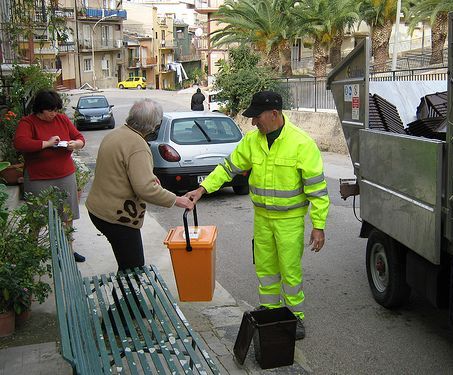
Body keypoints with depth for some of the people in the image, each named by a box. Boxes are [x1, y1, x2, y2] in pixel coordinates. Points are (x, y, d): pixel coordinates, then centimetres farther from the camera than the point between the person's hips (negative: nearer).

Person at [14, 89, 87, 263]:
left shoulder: (62, 119, 6)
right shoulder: (27, 123, -7)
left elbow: (79, 137, 13)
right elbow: (19, 143, -24)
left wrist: (76, 143, -10)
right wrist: (46, 143, -23)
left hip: (66, 176, 5)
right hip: (39, 180, -4)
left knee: (68, 217, 12)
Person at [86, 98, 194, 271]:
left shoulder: (114, 134, 9)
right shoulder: (137, 145, -22)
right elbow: (145, 189, -29)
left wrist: (148, 175, 17)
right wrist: (175, 200, -18)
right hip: (117, 217, -10)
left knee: (127, 266, 19)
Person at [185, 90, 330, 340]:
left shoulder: (301, 143, -17)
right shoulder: (252, 140, -1)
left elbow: (317, 188, -14)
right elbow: (229, 167, 7)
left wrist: (318, 226, -14)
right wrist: (203, 189, -5)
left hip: (290, 219, -5)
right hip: (261, 216, 5)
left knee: (290, 270, 3)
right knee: (265, 268, 15)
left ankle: (295, 317, 22)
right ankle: (269, 310, 33)